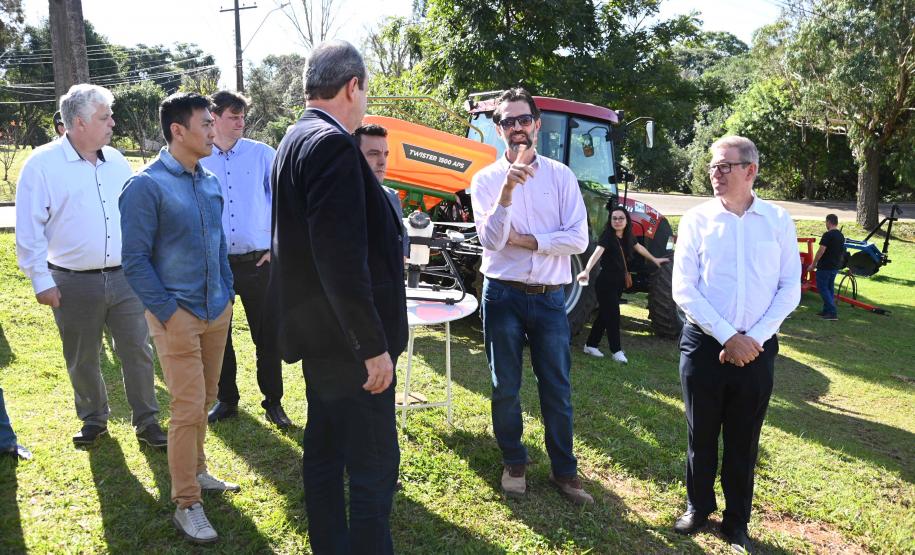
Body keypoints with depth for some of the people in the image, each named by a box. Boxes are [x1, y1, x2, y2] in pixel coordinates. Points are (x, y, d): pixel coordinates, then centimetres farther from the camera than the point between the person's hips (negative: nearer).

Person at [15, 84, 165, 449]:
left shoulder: (116, 161, 7)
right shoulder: (43, 164, -7)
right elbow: (29, 228, -5)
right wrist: (41, 279, -7)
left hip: (124, 278, 3)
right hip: (74, 284, -3)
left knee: (137, 351, 6)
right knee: (82, 360, 13)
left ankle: (146, 422, 20)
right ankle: (94, 420, 33)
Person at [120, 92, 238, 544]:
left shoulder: (209, 183, 8)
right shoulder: (146, 185, -12)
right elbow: (135, 259, -12)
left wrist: (227, 293, 11)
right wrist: (166, 311, -14)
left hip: (217, 310, 6)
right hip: (178, 314, -6)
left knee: (205, 400, 17)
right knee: (189, 407, -4)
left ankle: (195, 471, 35)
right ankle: (186, 504, 9)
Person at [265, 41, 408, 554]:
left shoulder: (297, 140, 11)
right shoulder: (334, 145, -20)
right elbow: (342, 260, -25)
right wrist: (374, 346, -20)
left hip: (318, 332, 11)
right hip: (347, 340, -10)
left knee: (325, 452, 19)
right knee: (374, 466, 0)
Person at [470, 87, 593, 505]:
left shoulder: (560, 176, 1)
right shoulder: (485, 179, 0)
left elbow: (578, 238, -7)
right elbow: (491, 240, -14)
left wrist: (525, 240, -12)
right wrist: (507, 189, -26)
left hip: (549, 297, 1)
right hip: (503, 295, 0)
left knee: (557, 389, 9)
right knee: (505, 388, 11)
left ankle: (564, 470, 24)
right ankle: (513, 463, 30)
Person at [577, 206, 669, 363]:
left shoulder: (627, 237, 4)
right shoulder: (607, 236, -18)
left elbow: (639, 248, 24)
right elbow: (597, 253, -35)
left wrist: (654, 259, 39)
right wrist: (586, 271, -52)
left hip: (618, 282, 7)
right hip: (606, 282, -7)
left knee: (605, 314, 13)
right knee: (612, 316, -3)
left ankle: (591, 345, 23)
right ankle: (617, 350, 8)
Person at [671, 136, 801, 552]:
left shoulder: (778, 220, 2)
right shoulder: (697, 219, -1)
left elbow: (790, 288, 0)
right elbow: (683, 288, -6)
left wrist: (754, 338, -11)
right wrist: (728, 337, -14)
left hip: (757, 348, 1)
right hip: (704, 343, 0)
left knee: (744, 439, 11)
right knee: (701, 434, 11)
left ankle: (737, 522, 28)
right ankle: (699, 507, 32)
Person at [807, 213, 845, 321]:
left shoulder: (828, 235, -16)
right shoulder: (841, 236, 12)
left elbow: (821, 251, -19)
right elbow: (841, 252, 17)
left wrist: (813, 264, -12)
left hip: (825, 266, -9)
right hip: (836, 266, 9)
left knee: (822, 288, -4)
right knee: (830, 288, 16)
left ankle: (832, 312, -11)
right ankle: (827, 310, 21)